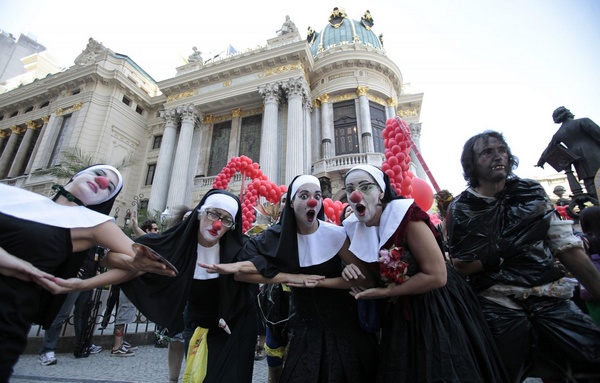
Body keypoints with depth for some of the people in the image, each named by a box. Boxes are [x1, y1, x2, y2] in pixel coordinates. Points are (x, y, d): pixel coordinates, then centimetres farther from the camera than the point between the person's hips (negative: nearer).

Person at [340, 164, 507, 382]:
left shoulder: (404, 214, -24)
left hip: (434, 309, -5)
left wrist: (385, 292, -21)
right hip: (397, 314, 6)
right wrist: (352, 271, -13)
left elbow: (437, 276, -24)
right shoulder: (354, 228, -6)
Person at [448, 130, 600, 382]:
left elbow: (568, 247, 4)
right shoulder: (460, 209, -4)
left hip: (551, 299, 3)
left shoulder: (532, 192, 5)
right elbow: (460, 267, -3)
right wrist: (498, 253, -15)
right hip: (499, 308, -2)